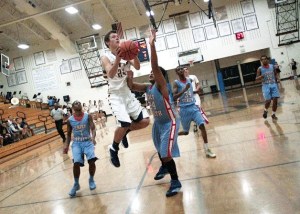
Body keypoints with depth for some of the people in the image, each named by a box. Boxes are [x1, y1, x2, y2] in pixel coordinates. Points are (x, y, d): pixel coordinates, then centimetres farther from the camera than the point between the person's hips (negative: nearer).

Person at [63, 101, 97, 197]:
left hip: (87, 142, -1)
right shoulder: (70, 120, 2)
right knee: (76, 163, -18)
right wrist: (66, 145, 2)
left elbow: (93, 128, -10)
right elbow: (69, 134, 13)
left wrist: (93, 137, -30)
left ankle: (91, 180, 9)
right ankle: (76, 184, 6)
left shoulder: (88, 116, -3)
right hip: (76, 143, 1)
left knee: (92, 161, -20)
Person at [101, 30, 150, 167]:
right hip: (116, 95, -5)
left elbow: (137, 67, -9)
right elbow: (111, 75, -24)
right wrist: (118, 58, -38)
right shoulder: (106, 57, -7)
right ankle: (113, 149, 2)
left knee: (145, 121, -1)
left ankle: (124, 132, 24)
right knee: (124, 123, -24)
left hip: (128, 94, 6)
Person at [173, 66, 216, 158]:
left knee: (202, 125, -15)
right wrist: (184, 90, -26)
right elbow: (174, 97, -19)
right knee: (185, 132, 7)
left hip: (193, 107, 4)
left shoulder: (189, 80, 10)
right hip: (184, 109, -4)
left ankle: (207, 150, -9)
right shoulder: (176, 83, -7)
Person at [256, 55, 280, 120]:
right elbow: (257, 78, -4)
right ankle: (265, 110, 22)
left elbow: (276, 74, 22)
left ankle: (273, 114, 11)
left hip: (273, 84, 3)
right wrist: (261, 76, -22)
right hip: (266, 85, -3)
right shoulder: (260, 69, -2)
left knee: (275, 100, -4)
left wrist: (276, 77, 2)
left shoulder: (272, 66, 8)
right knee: (268, 100, -10)